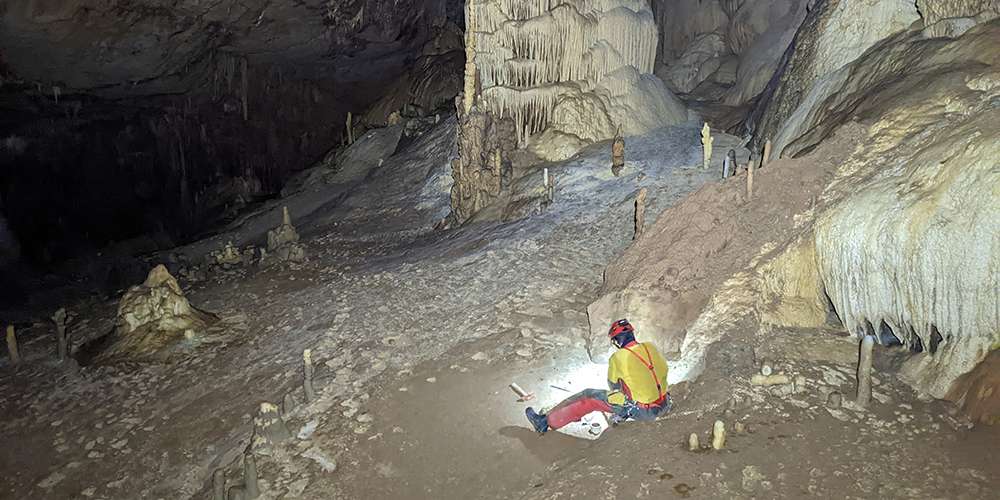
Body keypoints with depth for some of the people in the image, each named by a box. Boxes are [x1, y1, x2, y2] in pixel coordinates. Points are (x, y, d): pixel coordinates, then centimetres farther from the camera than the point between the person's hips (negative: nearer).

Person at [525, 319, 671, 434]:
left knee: (589, 397, 4)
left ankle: (547, 421, 11)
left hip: (641, 410, -5)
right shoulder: (650, 347, -1)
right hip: (663, 405, 5)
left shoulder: (617, 358, -13)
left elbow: (613, 386, 2)